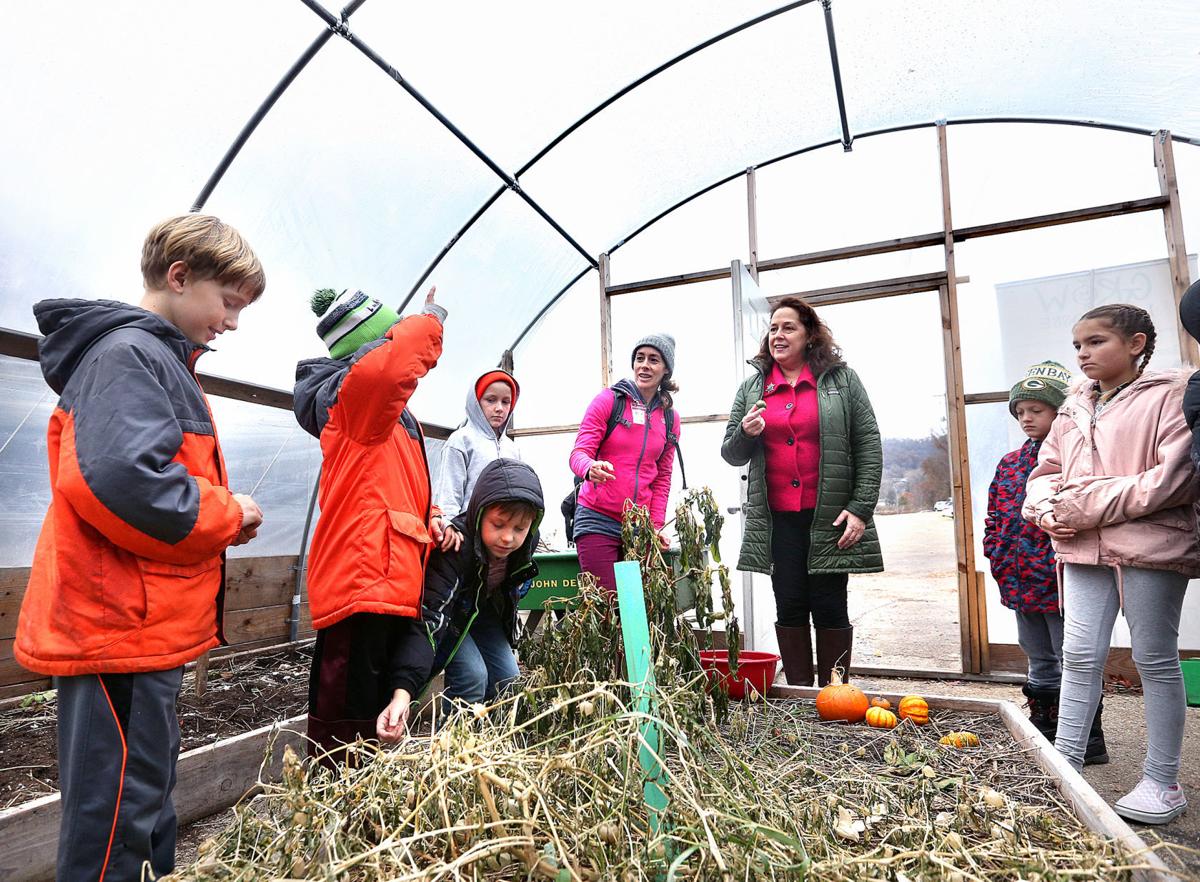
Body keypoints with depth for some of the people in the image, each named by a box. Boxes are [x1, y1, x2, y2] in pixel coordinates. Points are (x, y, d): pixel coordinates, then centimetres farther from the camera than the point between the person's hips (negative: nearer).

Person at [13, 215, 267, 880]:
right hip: (122, 627, -10)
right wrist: (231, 517, -16)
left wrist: (220, 515, 6)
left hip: (141, 626, 10)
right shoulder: (129, 351, -15)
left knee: (145, 798, 20)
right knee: (117, 810, 2)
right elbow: (120, 480, -30)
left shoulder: (157, 357, 18)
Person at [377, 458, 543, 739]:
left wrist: (508, 641, 13)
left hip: (483, 608, 6)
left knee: (508, 678, -1)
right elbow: (429, 617, -50)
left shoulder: (527, 541, -22)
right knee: (473, 675, -24)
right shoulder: (455, 547, -42)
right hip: (449, 613, -6)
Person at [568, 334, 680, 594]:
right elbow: (579, 453, -7)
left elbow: (662, 477, 14)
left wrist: (657, 524, 3)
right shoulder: (608, 400, -1)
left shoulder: (670, 418, 12)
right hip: (598, 520, -4)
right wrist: (590, 468, -31)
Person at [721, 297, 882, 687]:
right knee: (790, 607, 8)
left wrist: (861, 508, -8)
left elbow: (868, 446, 0)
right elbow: (731, 454, 12)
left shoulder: (841, 380, 4)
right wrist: (745, 434, -10)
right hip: (776, 520, 2)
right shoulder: (752, 387, 11)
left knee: (829, 607, 5)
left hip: (830, 519, -2)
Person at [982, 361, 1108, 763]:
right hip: (1021, 581, 7)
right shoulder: (1010, 463, 12)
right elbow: (995, 515, 14)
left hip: (1059, 580, -7)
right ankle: (1044, 733, 33)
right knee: (1040, 663, 19)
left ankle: (1088, 741, 20)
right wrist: (997, 554, 4)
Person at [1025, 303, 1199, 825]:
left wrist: (1086, 505, -16)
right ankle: (1064, 764, 14)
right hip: (1084, 549, 5)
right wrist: (1047, 510, -4)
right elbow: (1046, 471, 17)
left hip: (1151, 547, -5)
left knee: (1155, 660, 7)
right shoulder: (1074, 407, 14)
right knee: (1080, 656, 6)